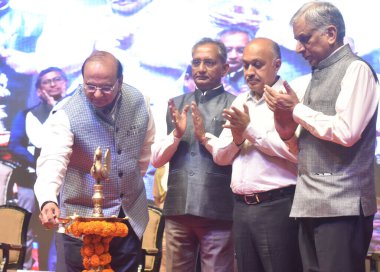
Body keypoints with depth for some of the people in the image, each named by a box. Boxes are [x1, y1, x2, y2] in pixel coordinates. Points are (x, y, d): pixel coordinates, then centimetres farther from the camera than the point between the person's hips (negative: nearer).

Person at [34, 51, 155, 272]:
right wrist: (48, 200, -47)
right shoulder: (67, 116, -20)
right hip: (85, 219, -4)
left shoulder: (139, 102, -6)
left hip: (132, 217, 4)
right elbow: (52, 161, -31)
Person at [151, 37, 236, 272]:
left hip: (217, 211, -4)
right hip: (177, 209, 4)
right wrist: (177, 133, -7)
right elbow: (156, 160, 10)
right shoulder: (176, 105, 13)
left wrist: (205, 136, -16)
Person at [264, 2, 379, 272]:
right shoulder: (319, 75, 20)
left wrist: (297, 109, -7)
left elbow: (346, 132, -19)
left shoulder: (355, 69, -6)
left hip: (341, 205, -8)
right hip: (311, 204, 8)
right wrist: (287, 116, 3)